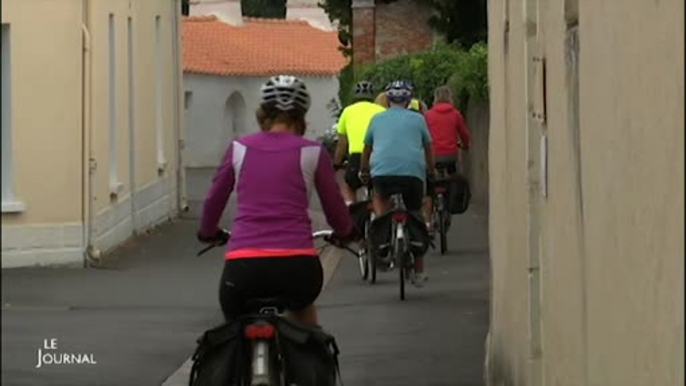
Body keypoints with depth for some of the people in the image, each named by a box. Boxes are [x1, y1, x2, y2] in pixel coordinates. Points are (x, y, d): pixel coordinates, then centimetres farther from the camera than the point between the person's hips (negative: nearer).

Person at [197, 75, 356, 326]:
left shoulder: (240, 148, 12)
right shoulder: (312, 152, 8)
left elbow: (213, 200, 23)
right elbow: (335, 209, 17)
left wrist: (207, 234, 44)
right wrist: (346, 233, 39)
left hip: (242, 267, 0)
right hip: (296, 266, 0)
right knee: (302, 310, 34)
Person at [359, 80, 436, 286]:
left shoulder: (377, 119, 19)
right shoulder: (417, 119, 16)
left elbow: (367, 148, 29)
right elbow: (428, 147, 25)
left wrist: (363, 171, 45)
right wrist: (431, 171, 42)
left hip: (382, 171, 0)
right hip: (413, 171, 0)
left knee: (380, 198, 31)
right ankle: (419, 272, 16)